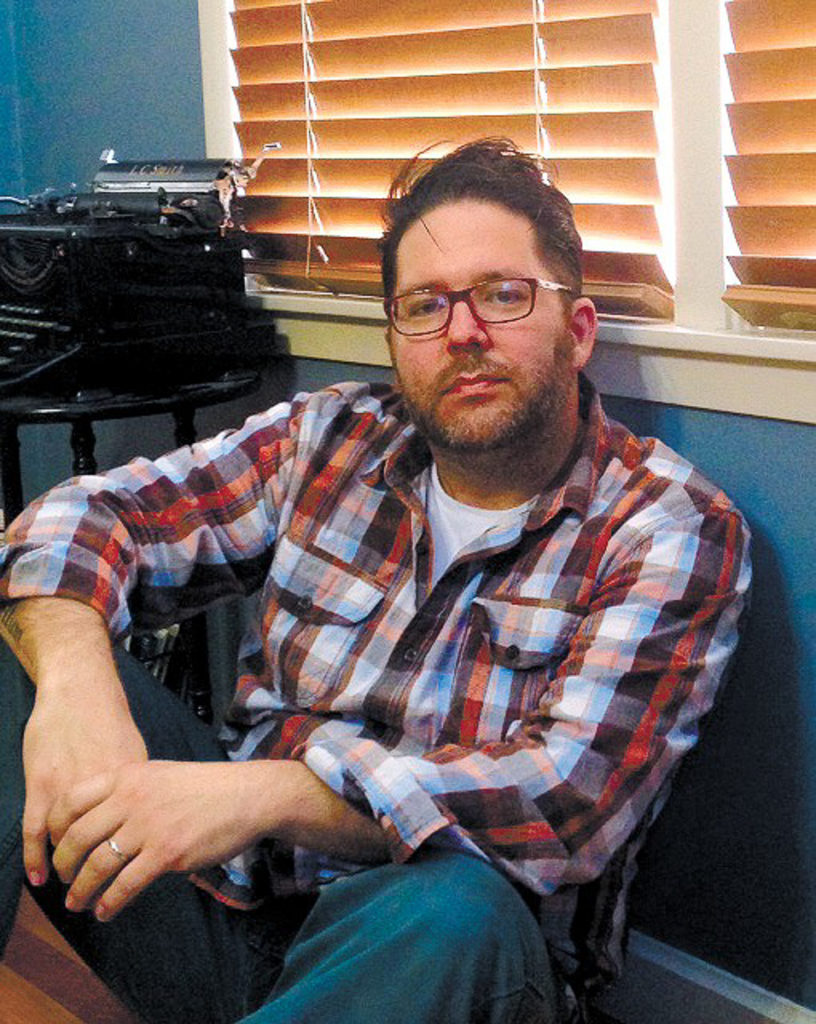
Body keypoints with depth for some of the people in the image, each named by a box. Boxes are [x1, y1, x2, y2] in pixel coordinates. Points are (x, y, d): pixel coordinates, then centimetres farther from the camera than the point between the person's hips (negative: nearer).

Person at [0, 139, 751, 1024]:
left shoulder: (671, 529, -8)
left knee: (455, 906, -40)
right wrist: (74, 676, -23)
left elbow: (572, 800, -22)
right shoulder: (330, 439, 5)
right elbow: (90, 518, 2)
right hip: (225, 902, 4)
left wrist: (266, 794, -34)